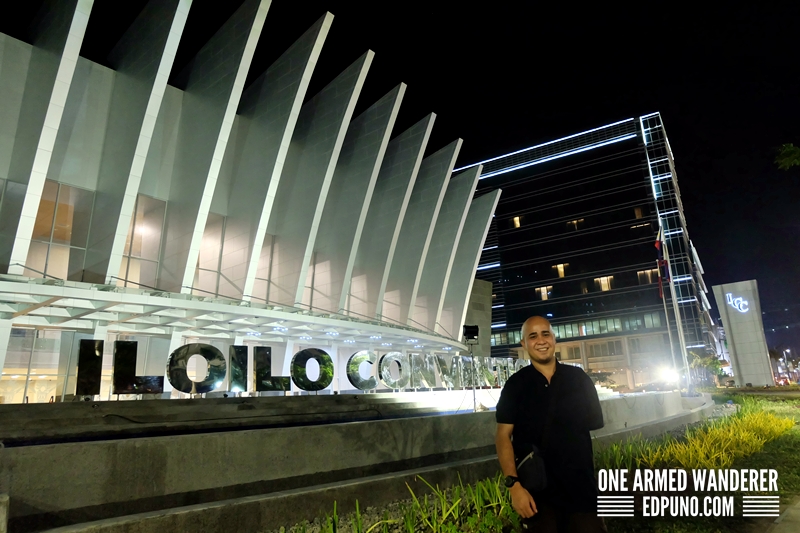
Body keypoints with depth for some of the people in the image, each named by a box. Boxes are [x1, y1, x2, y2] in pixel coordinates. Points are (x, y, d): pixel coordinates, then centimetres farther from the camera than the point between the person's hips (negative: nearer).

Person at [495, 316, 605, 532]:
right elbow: (503, 436, -7)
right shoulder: (515, 385, -4)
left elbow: (596, 421, 12)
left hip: (581, 486, 2)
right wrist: (513, 484, -16)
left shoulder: (579, 378, 2)